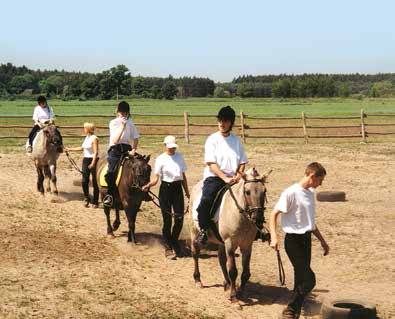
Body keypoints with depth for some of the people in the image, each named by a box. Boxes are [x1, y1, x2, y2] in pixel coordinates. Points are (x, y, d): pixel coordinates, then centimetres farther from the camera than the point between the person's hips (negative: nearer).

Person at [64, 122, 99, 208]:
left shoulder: (94, 138, -13)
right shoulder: (86, 138, 12)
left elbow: (95, 152, -19)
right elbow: (82, 148, 25)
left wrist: (93, 163, -25)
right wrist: (70, 149, 26)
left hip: (93, 160, -8)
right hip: (85, 160, 8)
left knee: (95, 182, 1)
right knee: (84, 181, 4)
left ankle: (95, 202, 8)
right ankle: (87, 199, 19)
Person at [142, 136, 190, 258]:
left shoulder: (179, 156, 9)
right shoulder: (160, 159, -3)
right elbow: (156, 178, -7)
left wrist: (187, 192, 15)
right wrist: (148, 185, -26)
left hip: (178, 188, 3)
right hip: (166, 189, -3)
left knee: (179, 218, -5)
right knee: (167, 219, 1)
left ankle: (174, 242, 17)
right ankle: (168, 246, 13)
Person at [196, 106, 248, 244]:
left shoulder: (236, 140, 13)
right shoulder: (212, 139, 0)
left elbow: (242, 162, 15)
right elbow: (211, 163, -8)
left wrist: (238, 175, -6)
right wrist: (225, 178, -18)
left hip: (232, 179, 4)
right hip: (214, 177, -4)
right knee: (206, 200, -31)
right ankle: (203, 230, -13)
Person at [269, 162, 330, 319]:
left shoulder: (310, 194, 12)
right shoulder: (291, 193, -13)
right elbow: (274, 214, -12)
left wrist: (322, 240, 25)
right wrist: (273, 237, -23)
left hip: (306, 239, 8)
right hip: (293, 241, -8)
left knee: (301, 279, 10)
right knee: (309, 279, -11)